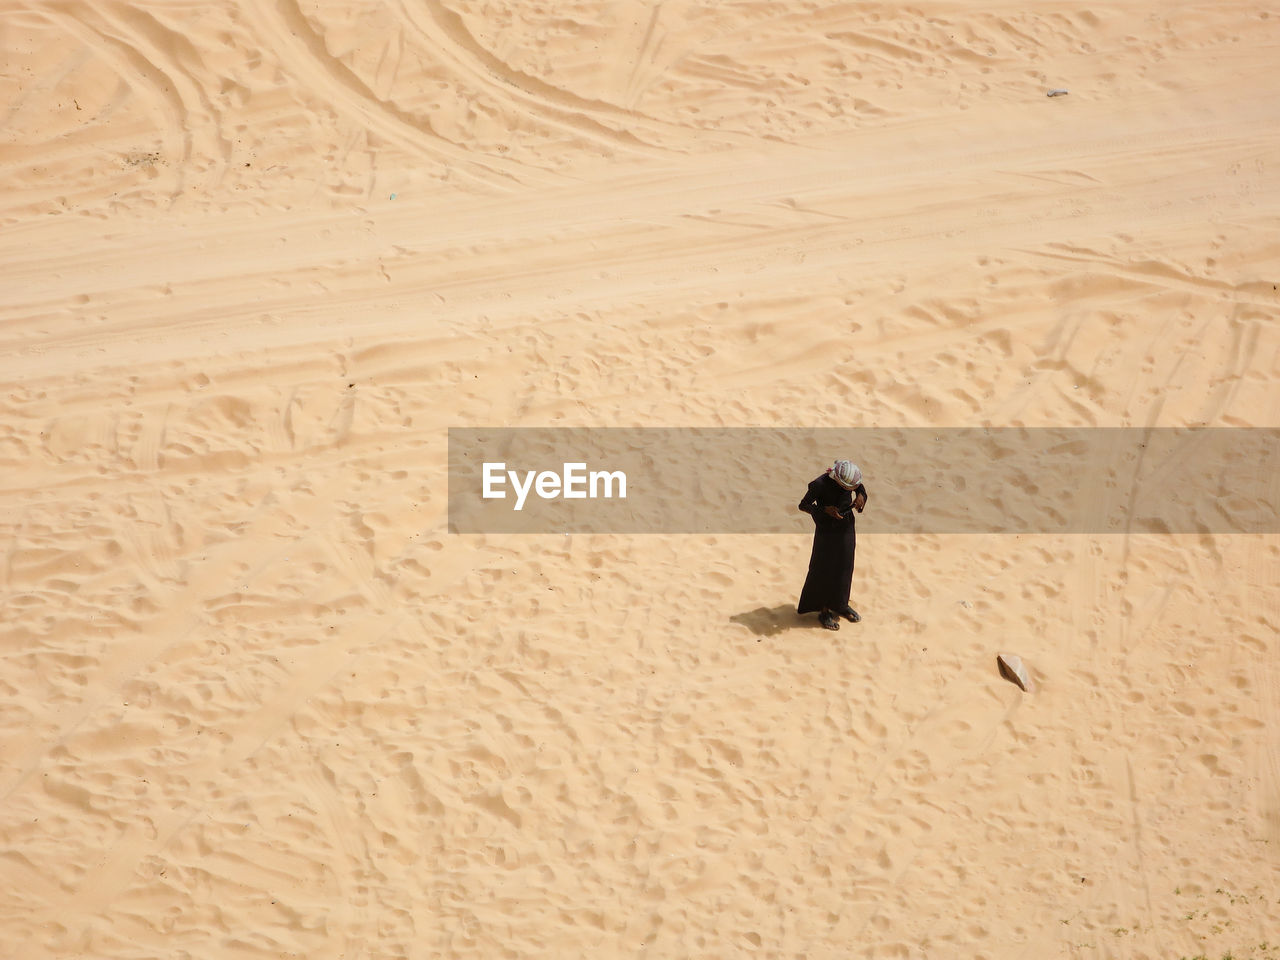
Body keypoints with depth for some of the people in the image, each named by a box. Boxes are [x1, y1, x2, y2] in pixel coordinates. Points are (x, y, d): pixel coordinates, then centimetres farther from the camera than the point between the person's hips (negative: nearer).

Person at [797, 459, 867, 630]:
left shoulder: (851, 477, -14)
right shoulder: (819, 485, -27)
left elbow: (860, 487, 9)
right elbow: (803, 505, -14)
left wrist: (861, 496, -14)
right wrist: (825, 509, -27)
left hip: (847, 528, 5)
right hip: (826, 531, -5)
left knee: (845, 568, 17)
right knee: (825, 571, 5)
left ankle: (841, 605, 36)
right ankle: (824, 611, 19)